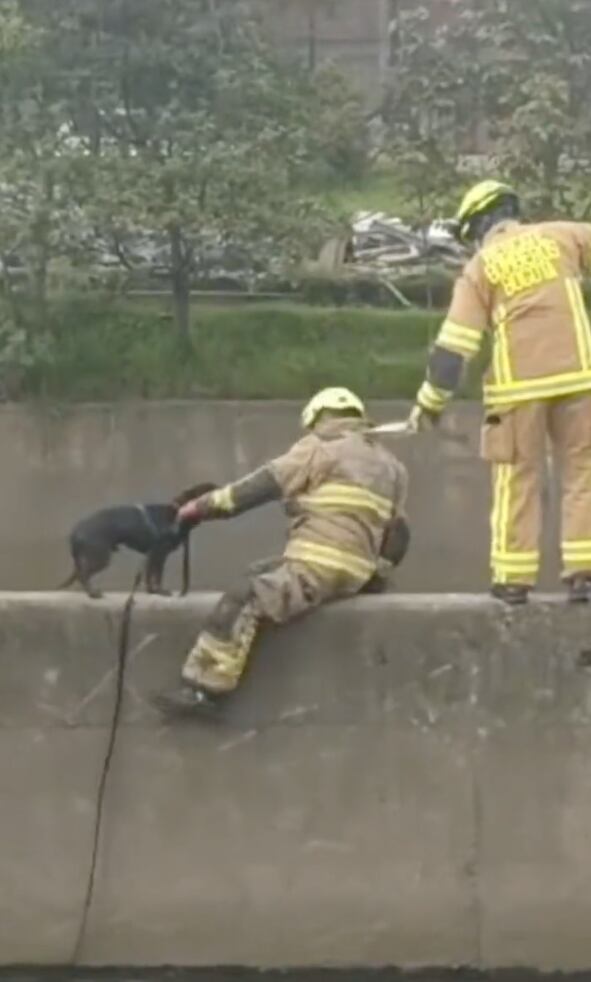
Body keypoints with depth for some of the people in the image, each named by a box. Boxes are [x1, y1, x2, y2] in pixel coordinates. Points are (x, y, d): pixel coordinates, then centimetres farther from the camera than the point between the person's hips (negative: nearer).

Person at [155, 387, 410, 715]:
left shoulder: (322, 448, 3)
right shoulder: (391, 466, 24)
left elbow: (262, 485, -2)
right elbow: (398, 533, 21)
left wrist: (205, 506, 2)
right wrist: (377, 570, 33)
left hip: (317, 567, -9)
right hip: (356, 573, 9)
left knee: (243, 600, -16)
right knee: (259, 574, 22)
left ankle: (204, 687, -26)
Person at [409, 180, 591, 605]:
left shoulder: (481, 267, 6)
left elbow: (453, 344, 1)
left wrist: (431, 402, 6)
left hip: (520, 384, -1)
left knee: (518, 478, 7)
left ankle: (512, 579, 6)